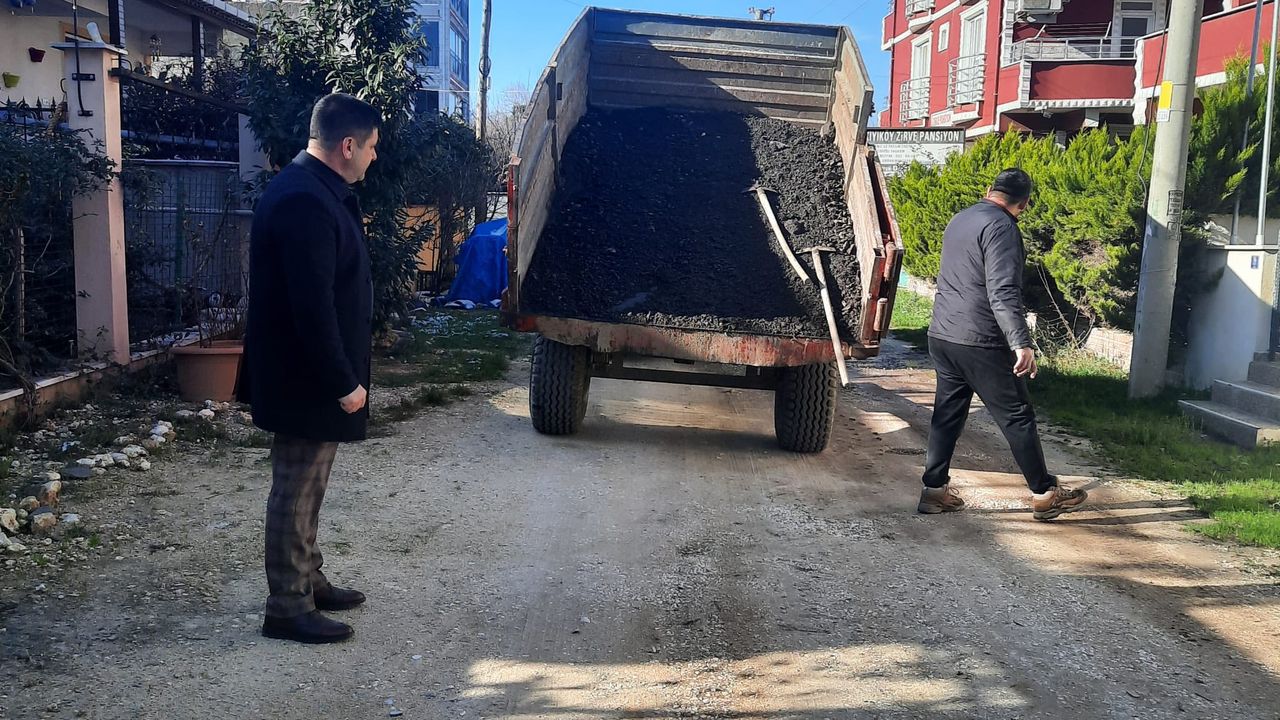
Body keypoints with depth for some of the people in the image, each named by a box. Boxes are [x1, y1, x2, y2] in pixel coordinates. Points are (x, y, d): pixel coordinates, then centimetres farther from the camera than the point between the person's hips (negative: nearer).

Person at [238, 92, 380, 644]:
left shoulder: (315, 191, 10)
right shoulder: (305, 203, -24)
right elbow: (312, 306, -28)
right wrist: (344, 383, -22)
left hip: (312, 373, 11)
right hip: (305, 378, -11)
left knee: (307, 485, 20)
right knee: (297, 489, 0)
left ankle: (308, 582, 33)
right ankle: (286, 607, 12)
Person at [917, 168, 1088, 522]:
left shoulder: (960, 220, 14)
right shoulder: (1001, 227, -14)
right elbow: (1004, 292, -25)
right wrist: (1021, 343, -30)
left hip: (942, 336, 8)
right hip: (980, 343, -8)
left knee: (947, 414, 13)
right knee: (1017, 417, 2)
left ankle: (935, 489, 13)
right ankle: (1044, 494, 11)